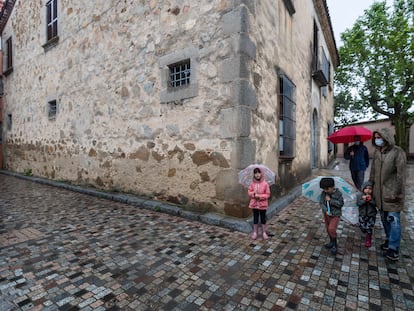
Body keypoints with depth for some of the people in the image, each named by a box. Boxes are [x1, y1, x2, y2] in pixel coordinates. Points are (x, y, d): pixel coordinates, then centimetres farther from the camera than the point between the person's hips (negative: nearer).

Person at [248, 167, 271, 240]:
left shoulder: (265, 184, -12)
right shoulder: (252, 183, -5)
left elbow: (268, 194, -10)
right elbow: (249, 192, -1)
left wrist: (260, 196, -21)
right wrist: (254, 194, -21)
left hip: (263, 204, -1)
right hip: (254, 204, 2)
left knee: (263, 218, 12)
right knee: (255, 218, 13)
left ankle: (264, 232, 28)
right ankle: (255, 232, 27)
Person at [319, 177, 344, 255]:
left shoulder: (338, 193, -15)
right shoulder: (323, 193, -9)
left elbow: (341, 204, -17)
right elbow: (321, 203, -7)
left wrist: (330, 200, -23)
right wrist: (326, 211, -21)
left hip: (335, 214, -4)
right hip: (327, 214, 4)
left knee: (331, 229, -14)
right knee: (328, 229, 15)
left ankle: (335, 245, 8)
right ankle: (332, 242, 38)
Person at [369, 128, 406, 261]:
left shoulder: (397, 152, -13)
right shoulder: (376, 152, 6)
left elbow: (401, 174, -14)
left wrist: (397, 193, -16)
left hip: (392, 193, -6)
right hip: (380, 192, 6)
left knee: (393, 220, -1)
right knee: (384, 218, 17)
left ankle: (393, 249, 8)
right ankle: (389, 239, 35)